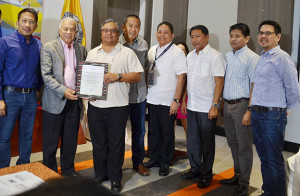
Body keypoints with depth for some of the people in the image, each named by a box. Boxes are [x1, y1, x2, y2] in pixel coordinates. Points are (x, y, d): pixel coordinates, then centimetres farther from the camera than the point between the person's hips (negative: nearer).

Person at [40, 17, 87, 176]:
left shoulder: (81, 49, 10)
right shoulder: (48, 48, -2)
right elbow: (46, 75, -10)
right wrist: (64, 91, -19)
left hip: (74, 101, 4)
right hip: (54, 102, -3)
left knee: (70, 141, 13)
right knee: (50, 142, 7)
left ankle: (68, 171, 29)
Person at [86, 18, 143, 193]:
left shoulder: (127, 53, 3)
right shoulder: (93, 53, 14)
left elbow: (137, 76, -3)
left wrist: (118, 76, -16)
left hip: (118, 106, -3)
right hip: (95, 105, 3)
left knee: (116, 144, 5)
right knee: (98, 143, 12)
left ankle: (115, 177, 20)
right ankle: (100, 174, 28)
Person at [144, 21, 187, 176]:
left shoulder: (177, 52, -7)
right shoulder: (152, 50, 11)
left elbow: (181, 77, -11)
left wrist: (176, 100, -15)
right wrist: (147, 92, 10)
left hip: (168, 101, -5)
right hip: (152, 99, 6)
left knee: (167, 133, 6)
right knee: (153, 131, 14)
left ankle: (165, 163, 20)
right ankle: (153, 159, 30)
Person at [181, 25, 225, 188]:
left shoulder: (215, 56, -9)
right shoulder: (190, 56, 12)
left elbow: (219, 83, -12)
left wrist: (214, 105, -17)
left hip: (207, 107, -6)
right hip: (192, 106, 6)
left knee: (207, 142, 5)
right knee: (192, 140, 14)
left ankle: (206, 174, 20)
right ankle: (195, 169, 30)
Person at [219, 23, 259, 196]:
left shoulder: (252, 58, -9)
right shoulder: (228, 56, 13)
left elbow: (254, 85, -14)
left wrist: (249, 111, -18)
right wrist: (222, 103, 12)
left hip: (241, 104, -7)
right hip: (227, 105, 7)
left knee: (244, 146, 2)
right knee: (233, 144, 16)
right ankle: (237, 176, 32)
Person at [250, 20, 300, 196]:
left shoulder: (282, 58, -12)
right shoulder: (262, 58, 15)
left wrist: (286, 109, 1)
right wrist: (254, 110, 16)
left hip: (273, 116, -8)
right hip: (257, 114, 8)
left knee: (274, 161, 2)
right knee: (264, 158, 17)